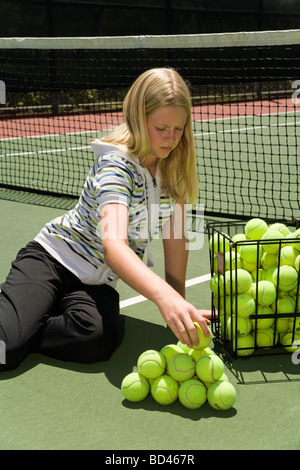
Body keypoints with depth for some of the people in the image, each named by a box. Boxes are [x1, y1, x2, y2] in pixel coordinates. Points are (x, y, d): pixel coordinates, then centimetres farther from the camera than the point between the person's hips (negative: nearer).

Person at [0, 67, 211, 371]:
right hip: (52, 258, -5)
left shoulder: (173, 168, -2)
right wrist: (165, 296, -54)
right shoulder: (117, 164, -23)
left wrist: (179, 305, -4)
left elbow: (175, 236, 3)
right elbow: (113, 245, -39)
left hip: (97, 282, 6)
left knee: (98, 338, -30)